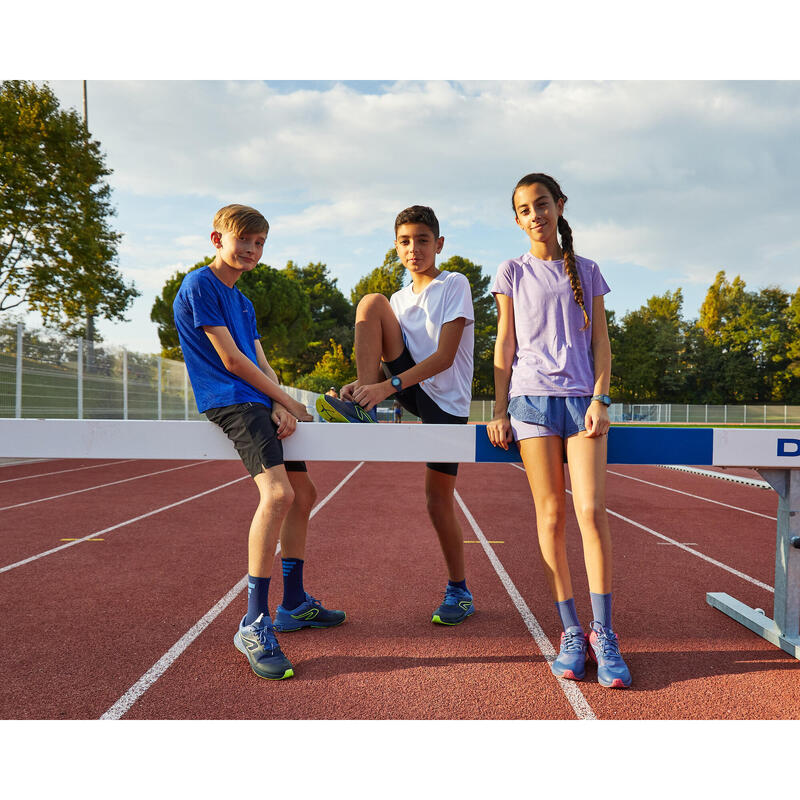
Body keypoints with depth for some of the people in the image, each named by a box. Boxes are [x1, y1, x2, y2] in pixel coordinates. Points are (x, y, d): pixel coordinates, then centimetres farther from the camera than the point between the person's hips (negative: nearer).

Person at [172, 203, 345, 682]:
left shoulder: (243, 302, 23)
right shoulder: (199, 285, -5)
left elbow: (262, 364, 14)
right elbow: (231, 360, -12)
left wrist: (280, 407, -7)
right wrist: (290, 404, -7)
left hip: (261, 403, 10)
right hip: (229, 402, -10)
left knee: (303, 493, 13)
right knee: (278, 494, -27)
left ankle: (294, 605, 26)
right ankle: (254, 625, -22)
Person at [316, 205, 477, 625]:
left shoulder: (454, 285, -7)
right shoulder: (398, 300, 13)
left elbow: (445, 357, -17)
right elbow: (385, 356, 8)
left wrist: (390, 385, -27)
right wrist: (363, 385, -14)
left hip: (447, 402, -5)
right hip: (412, 391, 5)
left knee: (439, 500, -3)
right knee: (370, 302, -12)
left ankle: (458, 591, 19)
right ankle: (363, 411, -18)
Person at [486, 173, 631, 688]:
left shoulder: (587, 271, 14)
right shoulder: (513, 273, 12)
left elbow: (601, 342, 10)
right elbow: (505, 345, 9)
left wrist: (600, 399, -4)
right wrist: (500, 411, 3)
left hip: (581, 397, 0)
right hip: (531, 397, 0)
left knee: (592, 511, -11)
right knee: (551, 515, -1)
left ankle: (603, 634, -5)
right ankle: (571, 633, 6)